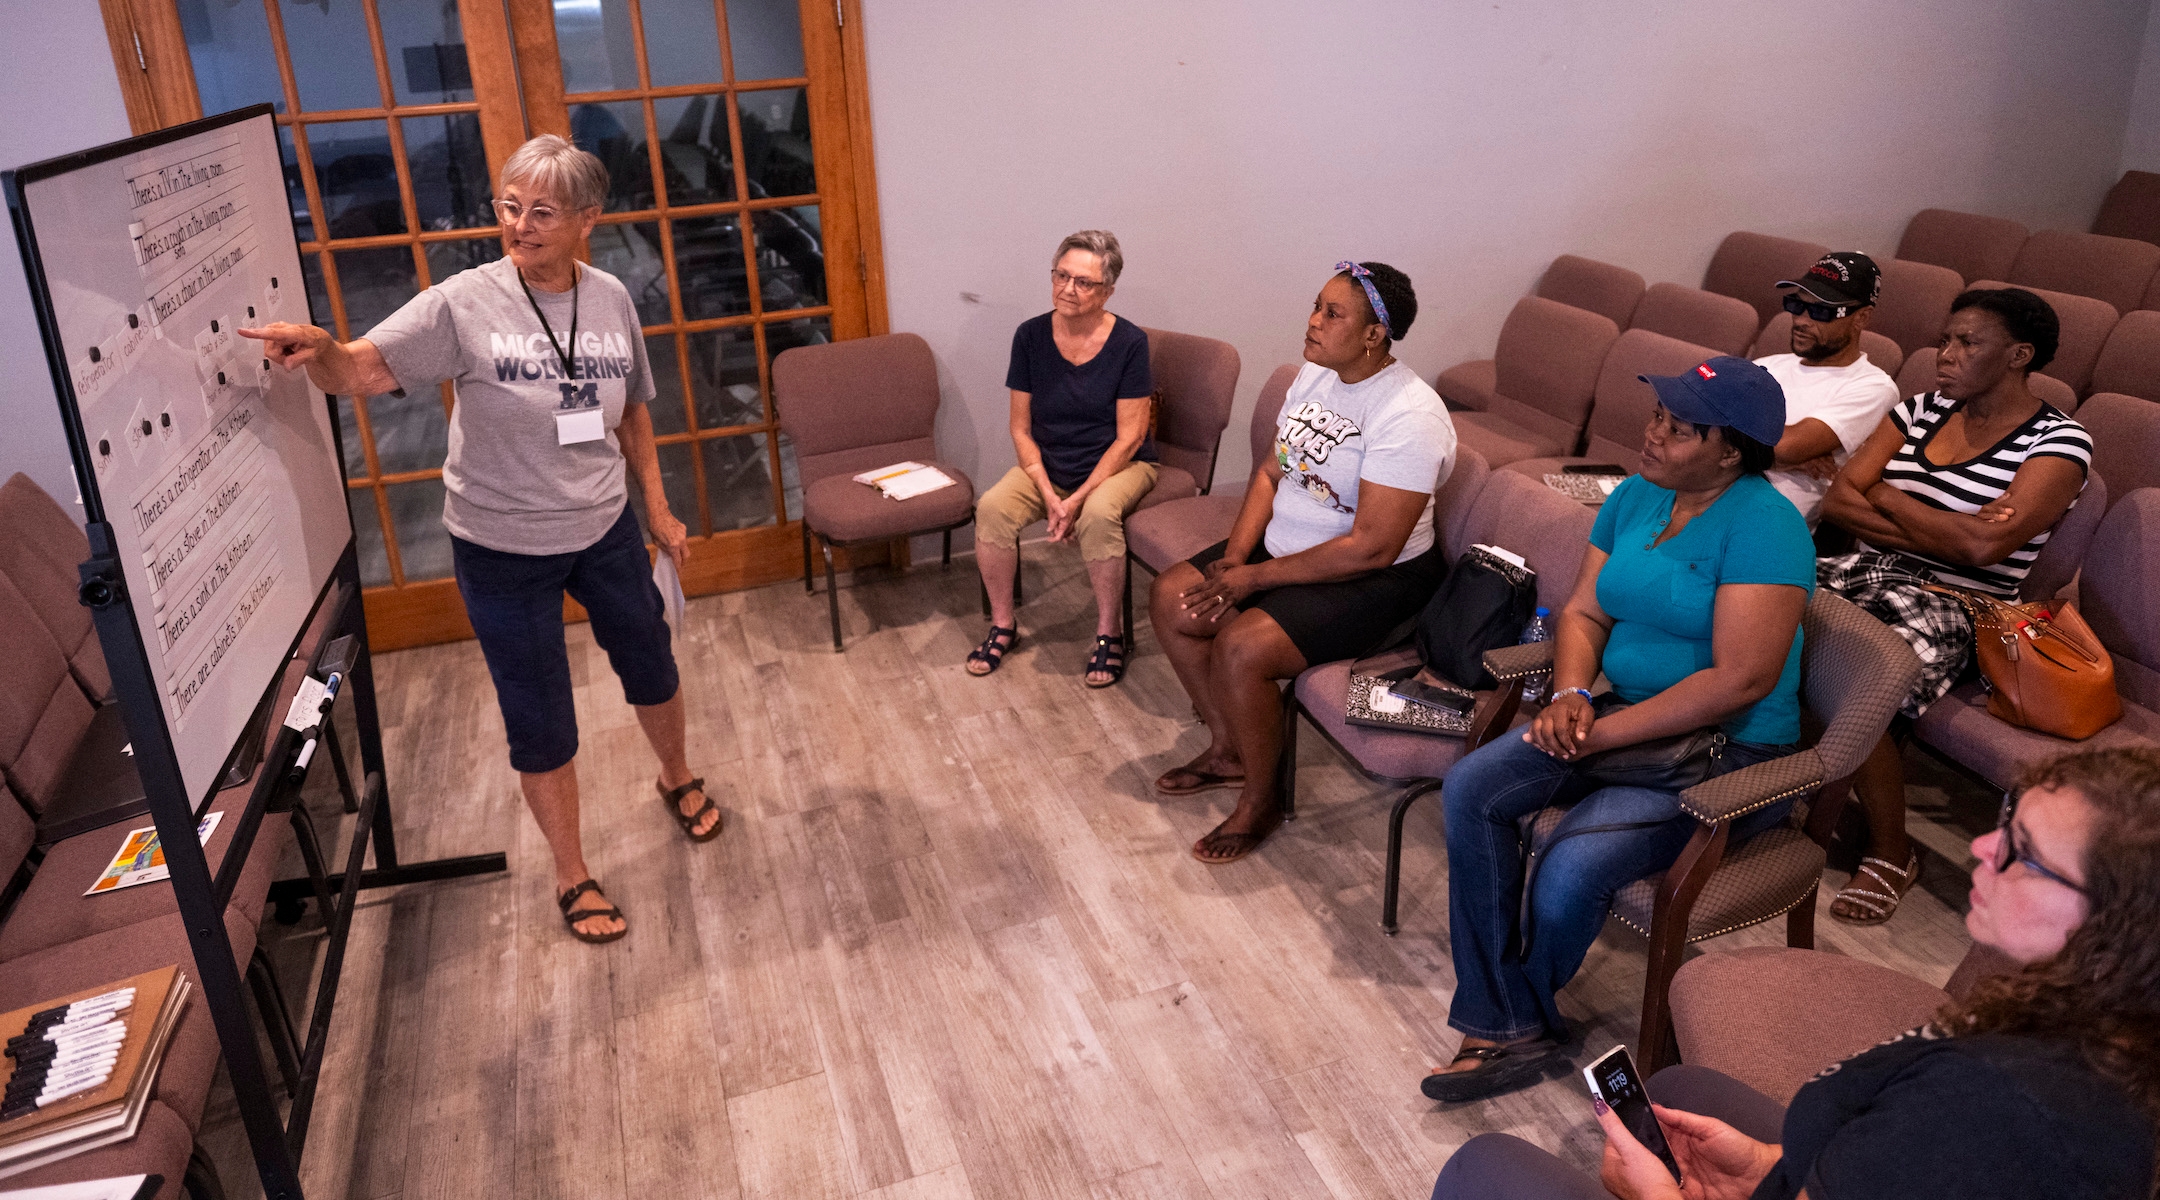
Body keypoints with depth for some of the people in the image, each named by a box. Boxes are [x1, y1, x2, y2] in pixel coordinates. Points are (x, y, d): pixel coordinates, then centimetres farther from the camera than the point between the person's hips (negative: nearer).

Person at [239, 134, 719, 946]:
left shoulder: (610, 299, -5)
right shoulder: (464, 304, -17)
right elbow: (362, 371, -26)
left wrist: (657, 509, 10)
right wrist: (318, 349, -48)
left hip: (604, 531, 4)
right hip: (502, 551, -3)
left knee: (651, 667, 23)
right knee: (541, 726, 6)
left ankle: (677, 780, 54)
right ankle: (572, 878, 27)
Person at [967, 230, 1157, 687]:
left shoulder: (1129, 342, -13)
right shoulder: (1030, 336, -5)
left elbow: (1128, 437, -13)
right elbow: (1021, 429, -2)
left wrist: (1078, 499, -21)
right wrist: (1048, 495, -16)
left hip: (1119, 466, -3)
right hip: (1047, 466, 3)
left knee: (1099, 513, -35)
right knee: (992, 507, -23)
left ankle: (1109, 632, -15)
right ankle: (1003, 624, -4)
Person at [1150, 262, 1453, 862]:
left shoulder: (1409, 416, -25)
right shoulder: (1315, 375, 2)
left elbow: (1372, 547, -27)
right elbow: (1272, 471, 9)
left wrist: (1256, 577, -23)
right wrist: (1235, 555, -8)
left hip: (1374, 580, -9)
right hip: (1286, 543, 9)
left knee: (1240, 649, -27)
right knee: (1170, 599, 1)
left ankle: (1260, 801, -2)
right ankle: (1228, 750, 16)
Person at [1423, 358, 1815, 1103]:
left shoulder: (1763, 525, -18)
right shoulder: (1637, 496, 7)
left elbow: (1740, 680, -25)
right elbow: (1583, 613, 10)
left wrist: (1605, 732, -23)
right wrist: (1571, 695, -11)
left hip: (1728, 752, -8)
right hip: (1626, 717, 8)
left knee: (1570, 869, -28)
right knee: (1471, 789, -13)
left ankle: (1514, 1013, 7)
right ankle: (1508, 1030, -8)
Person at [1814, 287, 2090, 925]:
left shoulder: (2058, 442, -3)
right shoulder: (1921, 411, 13)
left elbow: (1984, 545, -17)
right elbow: (1837, 500, 4)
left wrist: (1887, 497, -3)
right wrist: (1943, 531, -9)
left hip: (1951, 609, -5)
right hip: (1865, 571, 5)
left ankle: (1891, 855, -7)